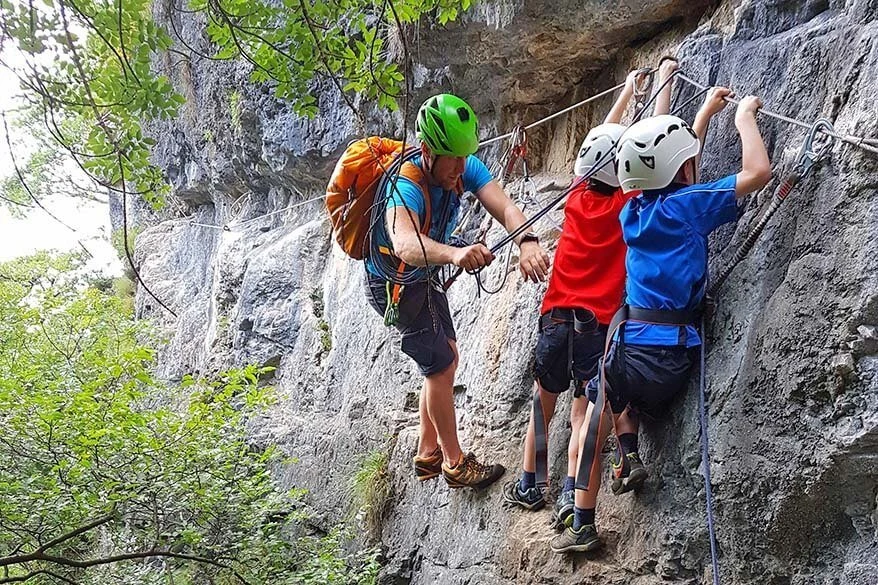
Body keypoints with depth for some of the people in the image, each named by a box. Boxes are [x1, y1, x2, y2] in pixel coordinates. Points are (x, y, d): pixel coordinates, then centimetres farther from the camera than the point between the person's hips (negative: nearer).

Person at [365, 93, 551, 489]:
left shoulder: (465, 168, -18)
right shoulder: (405, 188, -38)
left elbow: (504, 208, -33)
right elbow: (405, 245, -59)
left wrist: (527, 242, -55)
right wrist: (455, 254, -79)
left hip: (425, 276, 8)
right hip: (394, 286, -8)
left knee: (444, 360, 16)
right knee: (442, 366, -4)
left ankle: (428, 455, 31)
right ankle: (455, 464, 12)